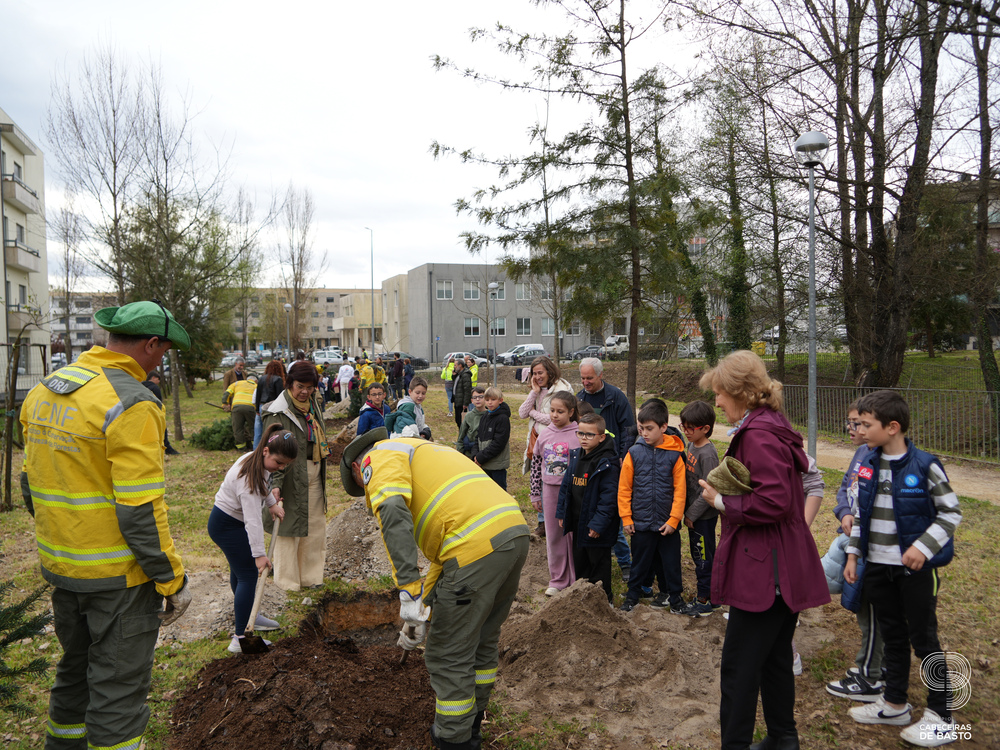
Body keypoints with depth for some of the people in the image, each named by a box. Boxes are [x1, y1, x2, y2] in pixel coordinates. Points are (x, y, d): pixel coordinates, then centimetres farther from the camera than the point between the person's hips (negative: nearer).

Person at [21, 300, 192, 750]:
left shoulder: (44, 391, 6)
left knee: (76, 668, 26)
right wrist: (172, 579, -14)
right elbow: (140, 510, -22)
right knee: (118, 688, 5)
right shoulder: (131, 404, -21)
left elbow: (31, 482, 13)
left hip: (59, 563, 8)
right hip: (117, 574, -8)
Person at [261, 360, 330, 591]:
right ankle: (288, 580, 11)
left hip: (314, 474, 8)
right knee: (289, 527, -1)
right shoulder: (278, 413, -15)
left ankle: (310, 576, 26)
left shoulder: (314, 405, 9)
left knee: (315, 525, 13)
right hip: (291, 475, -8)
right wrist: (275, 483, -30)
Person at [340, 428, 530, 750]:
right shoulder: (425, 450, 34)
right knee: (482, 641, 26)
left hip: (477, 547, -10)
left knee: (448, 655, 7)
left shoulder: (380, 457, 6)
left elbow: (393, 511, -17)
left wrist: (408, 591, -20)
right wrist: (426, 602, 29)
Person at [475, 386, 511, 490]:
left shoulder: (503, 418, -14)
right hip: (486, 464, 7)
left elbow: (498, 443, -18)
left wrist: (481, 457, -17)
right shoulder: (485, 416, 10)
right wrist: (477, 455, 2)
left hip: (498, 464, -7)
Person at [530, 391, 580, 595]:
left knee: (574, 535, 4)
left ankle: (576, 581, 18)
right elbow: (536, 465, 9)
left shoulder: (578, 435, -10)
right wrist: (535, 494, 10)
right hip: (550, 490, 4)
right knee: (553, 536, 11)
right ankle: (558, 580, 24)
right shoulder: (544, 435, 2)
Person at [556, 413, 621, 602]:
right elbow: (566, 486, 11)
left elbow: (609, 496, -21)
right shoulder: (575, 456, 4)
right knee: (579, 559, 20)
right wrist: (562, 513, 11)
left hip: (597, 526, -8)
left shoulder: (607, 464, -20)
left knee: (599, 561, 8)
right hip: (577, 522, 8)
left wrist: (598, 523, -23)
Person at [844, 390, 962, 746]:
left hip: (915, 567, -5)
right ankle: (895, 704, 31)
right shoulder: (868, 465, 2)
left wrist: (923, 546, -19)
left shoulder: (924, 466, -15)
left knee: (923, 639, 4)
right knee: (892, 636, 17)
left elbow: (951, 513, -8)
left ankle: (941, 718, 18)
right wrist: (853, 554, 9)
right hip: (878, 566, 5)